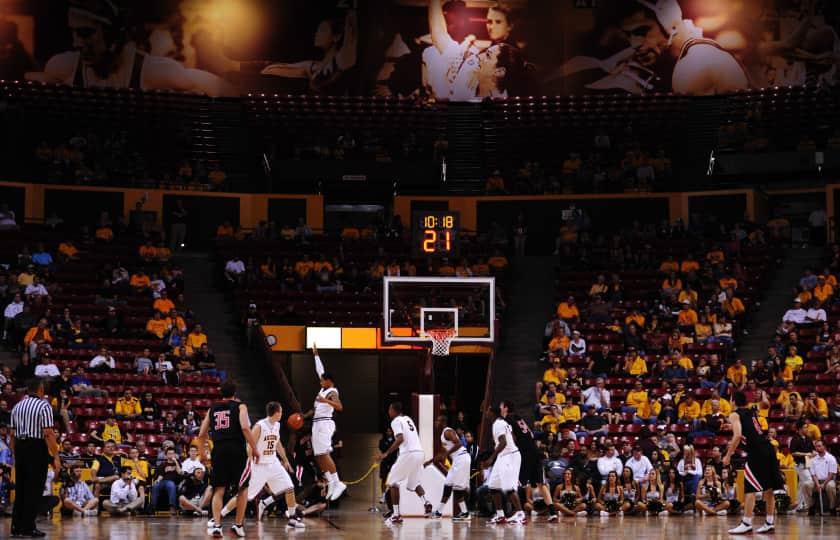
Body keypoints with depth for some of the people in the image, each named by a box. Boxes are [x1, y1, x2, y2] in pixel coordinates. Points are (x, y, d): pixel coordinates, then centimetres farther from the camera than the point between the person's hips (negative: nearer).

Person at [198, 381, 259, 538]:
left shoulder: (212, 409, 16)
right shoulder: (240, 406, 5)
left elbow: (202, 435, 15)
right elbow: (245, 428, -12)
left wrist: (202, 453, 30)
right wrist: (254, 449, -6)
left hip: (218, 450, 3)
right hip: (237, 450, -3)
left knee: (218, 490, 6)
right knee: (242, 489, 13)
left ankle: (216, 524, -11)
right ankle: (238, 525, 10)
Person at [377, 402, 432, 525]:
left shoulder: (396, 421, -4)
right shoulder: (408, 419, 22)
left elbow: (400, 439, -18)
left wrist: (386, 453, -17)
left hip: (408, 453, -8)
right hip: (419, 452, 8)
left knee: (393, 482, 5)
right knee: (414, 482, 22)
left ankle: (396, 515, -1)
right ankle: (426, 503, -5)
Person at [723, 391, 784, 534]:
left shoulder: (735, 415, 0)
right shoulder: (752, 413, 22)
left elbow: (738, 435, -14)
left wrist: (728, 455, -9)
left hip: (756, 451, -7)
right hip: (769, 448, 7)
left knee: (750, 489, -3)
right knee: (768, 488, 12)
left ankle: (746, 524, -5)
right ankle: (770, 522, 16)